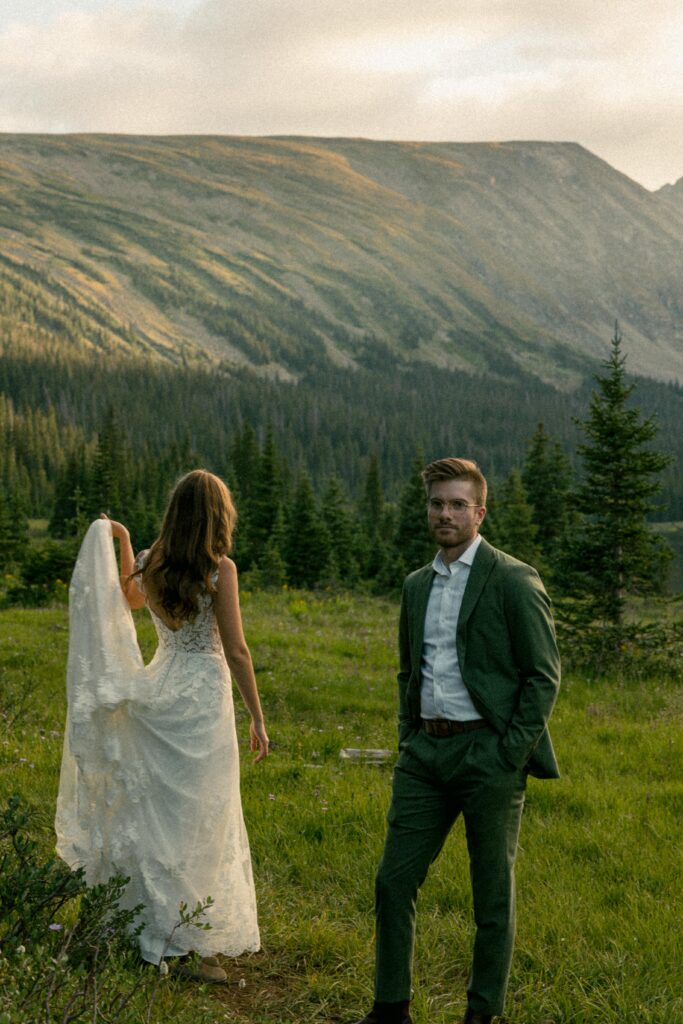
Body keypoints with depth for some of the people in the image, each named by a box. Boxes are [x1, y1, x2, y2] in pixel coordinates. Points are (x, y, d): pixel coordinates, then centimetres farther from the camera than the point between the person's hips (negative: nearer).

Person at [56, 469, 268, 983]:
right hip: (204, 694, -6)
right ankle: (196, 946, 4)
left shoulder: (150, 564, 4)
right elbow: (236, 651, -11)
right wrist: (257, 718, -5)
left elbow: (128, 599, 28)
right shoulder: (220, 569, -11)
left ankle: (147, 930, 23)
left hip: (157, 689, 6)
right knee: (200, 823, 0)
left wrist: (121, 541, 30)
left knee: (155, 812, 15)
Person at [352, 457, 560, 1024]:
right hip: (425, 753, 6)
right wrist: (408, 738, 11)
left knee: (493, 893, 7)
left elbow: (544, 675, -9)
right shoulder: (417, 584, 13)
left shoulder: (514, 580, -8)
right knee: (394, 880, 6)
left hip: (489, 753, -6)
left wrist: (510, 754, -13)